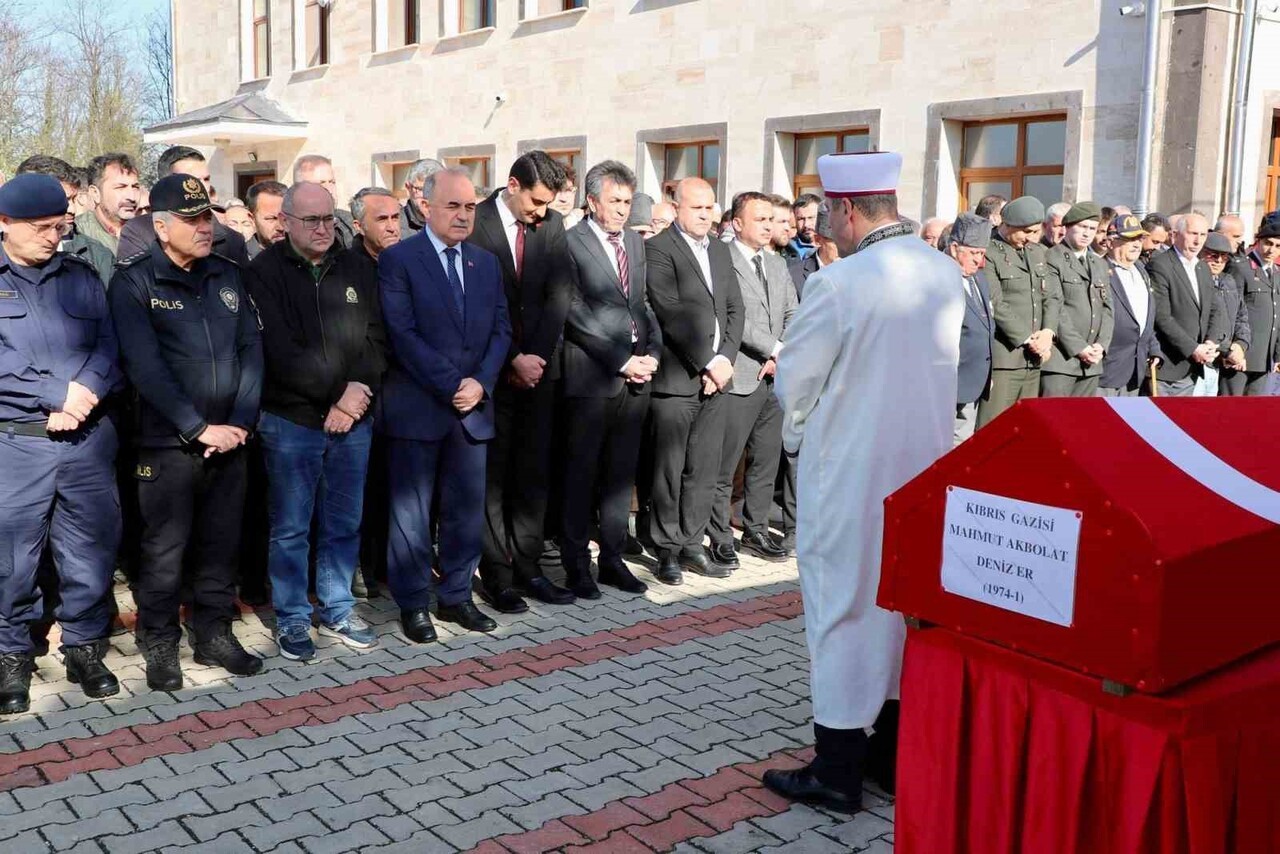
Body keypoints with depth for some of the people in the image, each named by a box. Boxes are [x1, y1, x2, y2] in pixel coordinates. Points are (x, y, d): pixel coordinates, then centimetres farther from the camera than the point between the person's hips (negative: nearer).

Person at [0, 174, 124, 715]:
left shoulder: (82, 277, 12)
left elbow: (110, 346, 3)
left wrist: (83, 392, -14)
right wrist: (55, 397, -13)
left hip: (89, 439, 2)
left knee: (90, 553, 8)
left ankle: (84, 648, 24)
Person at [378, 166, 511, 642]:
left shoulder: (486, 263, 12)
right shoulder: (398, 260, -5)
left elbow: (501, 329, 9)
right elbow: (402, 334, -12)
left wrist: (480, 382, -7)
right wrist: (451, 384, -15)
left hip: (473, 406, 5)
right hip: (416, 407, -5)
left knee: (468, 509, 10)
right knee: (412, 511, 4)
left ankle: (456, 596, 23)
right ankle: (412, 603, 16)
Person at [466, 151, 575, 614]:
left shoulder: (552, 224, 5)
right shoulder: (474, 224, -8)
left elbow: (559, 294, 1)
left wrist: (535, 356, -9)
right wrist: (513, 360, -13)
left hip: (538, 366, 4)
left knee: (534, 472, 8)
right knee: (493, 474, 3)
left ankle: (528, 566, 17)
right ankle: (496, 575, 10)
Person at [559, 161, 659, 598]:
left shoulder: (636, 241, 14)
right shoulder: (571, 243, -6)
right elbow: (577, 314, -11)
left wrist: (652, 352, 1)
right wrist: (622, 360, -12)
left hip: (636, 372, 6)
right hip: (592, 375, -6)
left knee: (621, 473, 11)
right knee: (582, 474, 3)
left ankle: (613, 558, 21)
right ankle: (577, 565, 13)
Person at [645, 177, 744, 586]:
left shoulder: (721, 250, 17)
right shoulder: (659, 249, -6)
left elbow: (735, 309, 13)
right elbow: (671, 314, -14)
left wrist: (725, 359, -1)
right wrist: (707, 363, -12)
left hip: (716, 379, 6)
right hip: (676, 379, -6)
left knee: (704, 471, 9)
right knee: (669, 470, 1)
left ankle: (692, 545, 19)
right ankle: (668, 550, 12)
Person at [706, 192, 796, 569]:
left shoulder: (778, 264, 17)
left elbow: (793, 315, 14)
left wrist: (779, 359, -2)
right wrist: (777, 349, -13)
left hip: (774, 377, 7)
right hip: (739, 378, -7)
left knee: (766, 461, 13)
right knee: (724, 465, -2)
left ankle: (756, 531, 24)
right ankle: (721, 539, 8)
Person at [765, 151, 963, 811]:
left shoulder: (838, 283, -20)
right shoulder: (947, 272, 2)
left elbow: (796, 377, -10)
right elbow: (944, 359, 10)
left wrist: (795, 433, 10)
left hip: (852, 468, -7)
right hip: (928, 460, 7)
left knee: (845, 605, 4)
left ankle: (838, 769, 13)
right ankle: (895, 751, 29)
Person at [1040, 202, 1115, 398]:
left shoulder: (1100, 265, 20)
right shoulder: (1051, 259, -4)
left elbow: (1107, 309, 16)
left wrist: (1101, 345, -1)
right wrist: (1078, 347, -14)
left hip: (1091, 361, 7)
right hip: (1060, 358, -7)